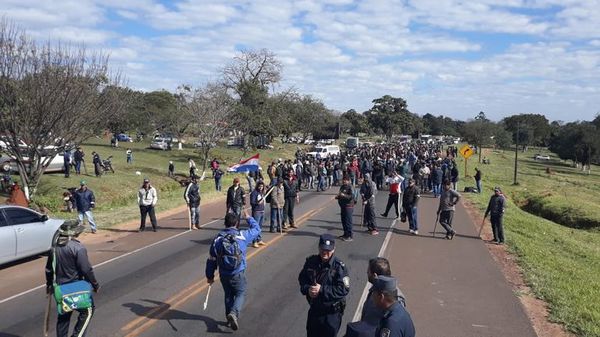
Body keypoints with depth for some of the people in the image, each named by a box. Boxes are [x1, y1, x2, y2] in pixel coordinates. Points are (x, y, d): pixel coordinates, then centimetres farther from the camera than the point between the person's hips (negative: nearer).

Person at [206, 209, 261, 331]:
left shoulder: (218, 238, -1)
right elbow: (256, 229, 9)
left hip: (223, 274, 3)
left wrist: (210, 275, 13)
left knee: (228, 295, 21)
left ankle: (230, 318, 30)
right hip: (238, 274, -3)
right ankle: (234, 313, -12)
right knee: (241, 294, 11)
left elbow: (211, 259, 3)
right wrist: (248, 217, 23)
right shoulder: (243, 235, -9)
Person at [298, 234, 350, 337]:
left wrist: (322, 290, -26)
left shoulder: (339, 267, -19)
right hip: (314, 309, 5)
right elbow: (302, 278, 6)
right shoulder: (311, 261, -4)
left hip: (332, 313, -4)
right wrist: (307, 289, -16)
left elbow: (344, 290, -23)